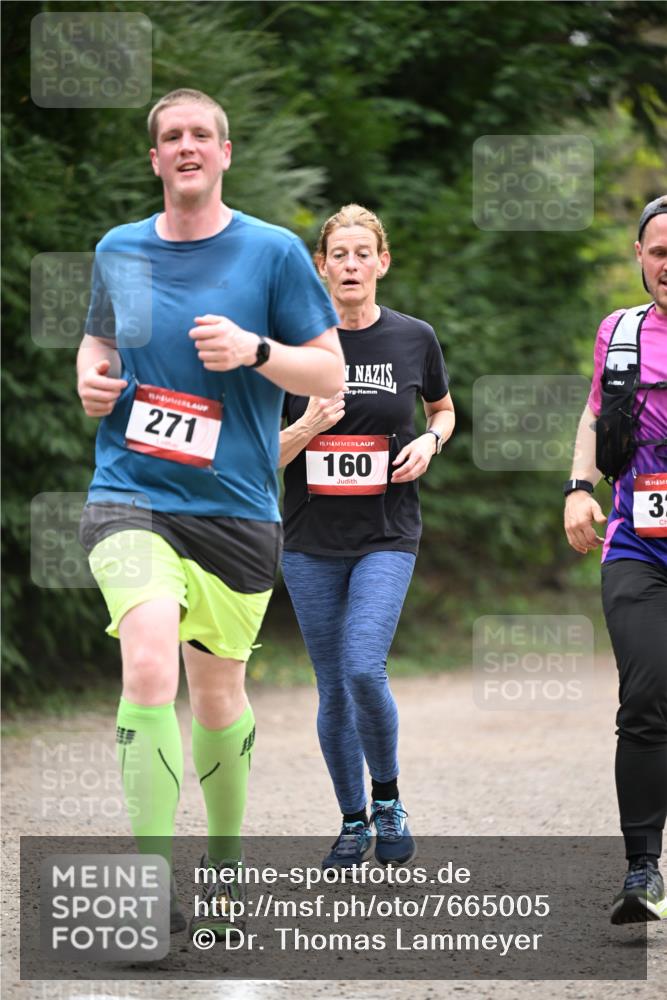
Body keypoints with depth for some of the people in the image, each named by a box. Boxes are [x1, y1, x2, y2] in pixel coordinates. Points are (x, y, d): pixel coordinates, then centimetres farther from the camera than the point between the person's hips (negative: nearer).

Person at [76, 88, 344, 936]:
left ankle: (225, 857, 36)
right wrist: (92, 377, 3)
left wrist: (254, 351, -16)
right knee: (149, 667, -22)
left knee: (217, 690, 12)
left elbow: (330, 372, 1)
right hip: (131, 494, 0)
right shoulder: (119, 251, 7)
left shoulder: (273, 252, 0)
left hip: (236, 507, 0)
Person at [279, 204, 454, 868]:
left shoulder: (414, 339, 0)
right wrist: (308, 427, -19)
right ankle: (352, 821, 23)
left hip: (387, 536, -1)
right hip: (312, 543, 1)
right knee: (333, 689, 6)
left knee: (364, 669, -19)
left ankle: (388, 798, 4)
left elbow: (443, 409, 19)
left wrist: (429, 441, -3)